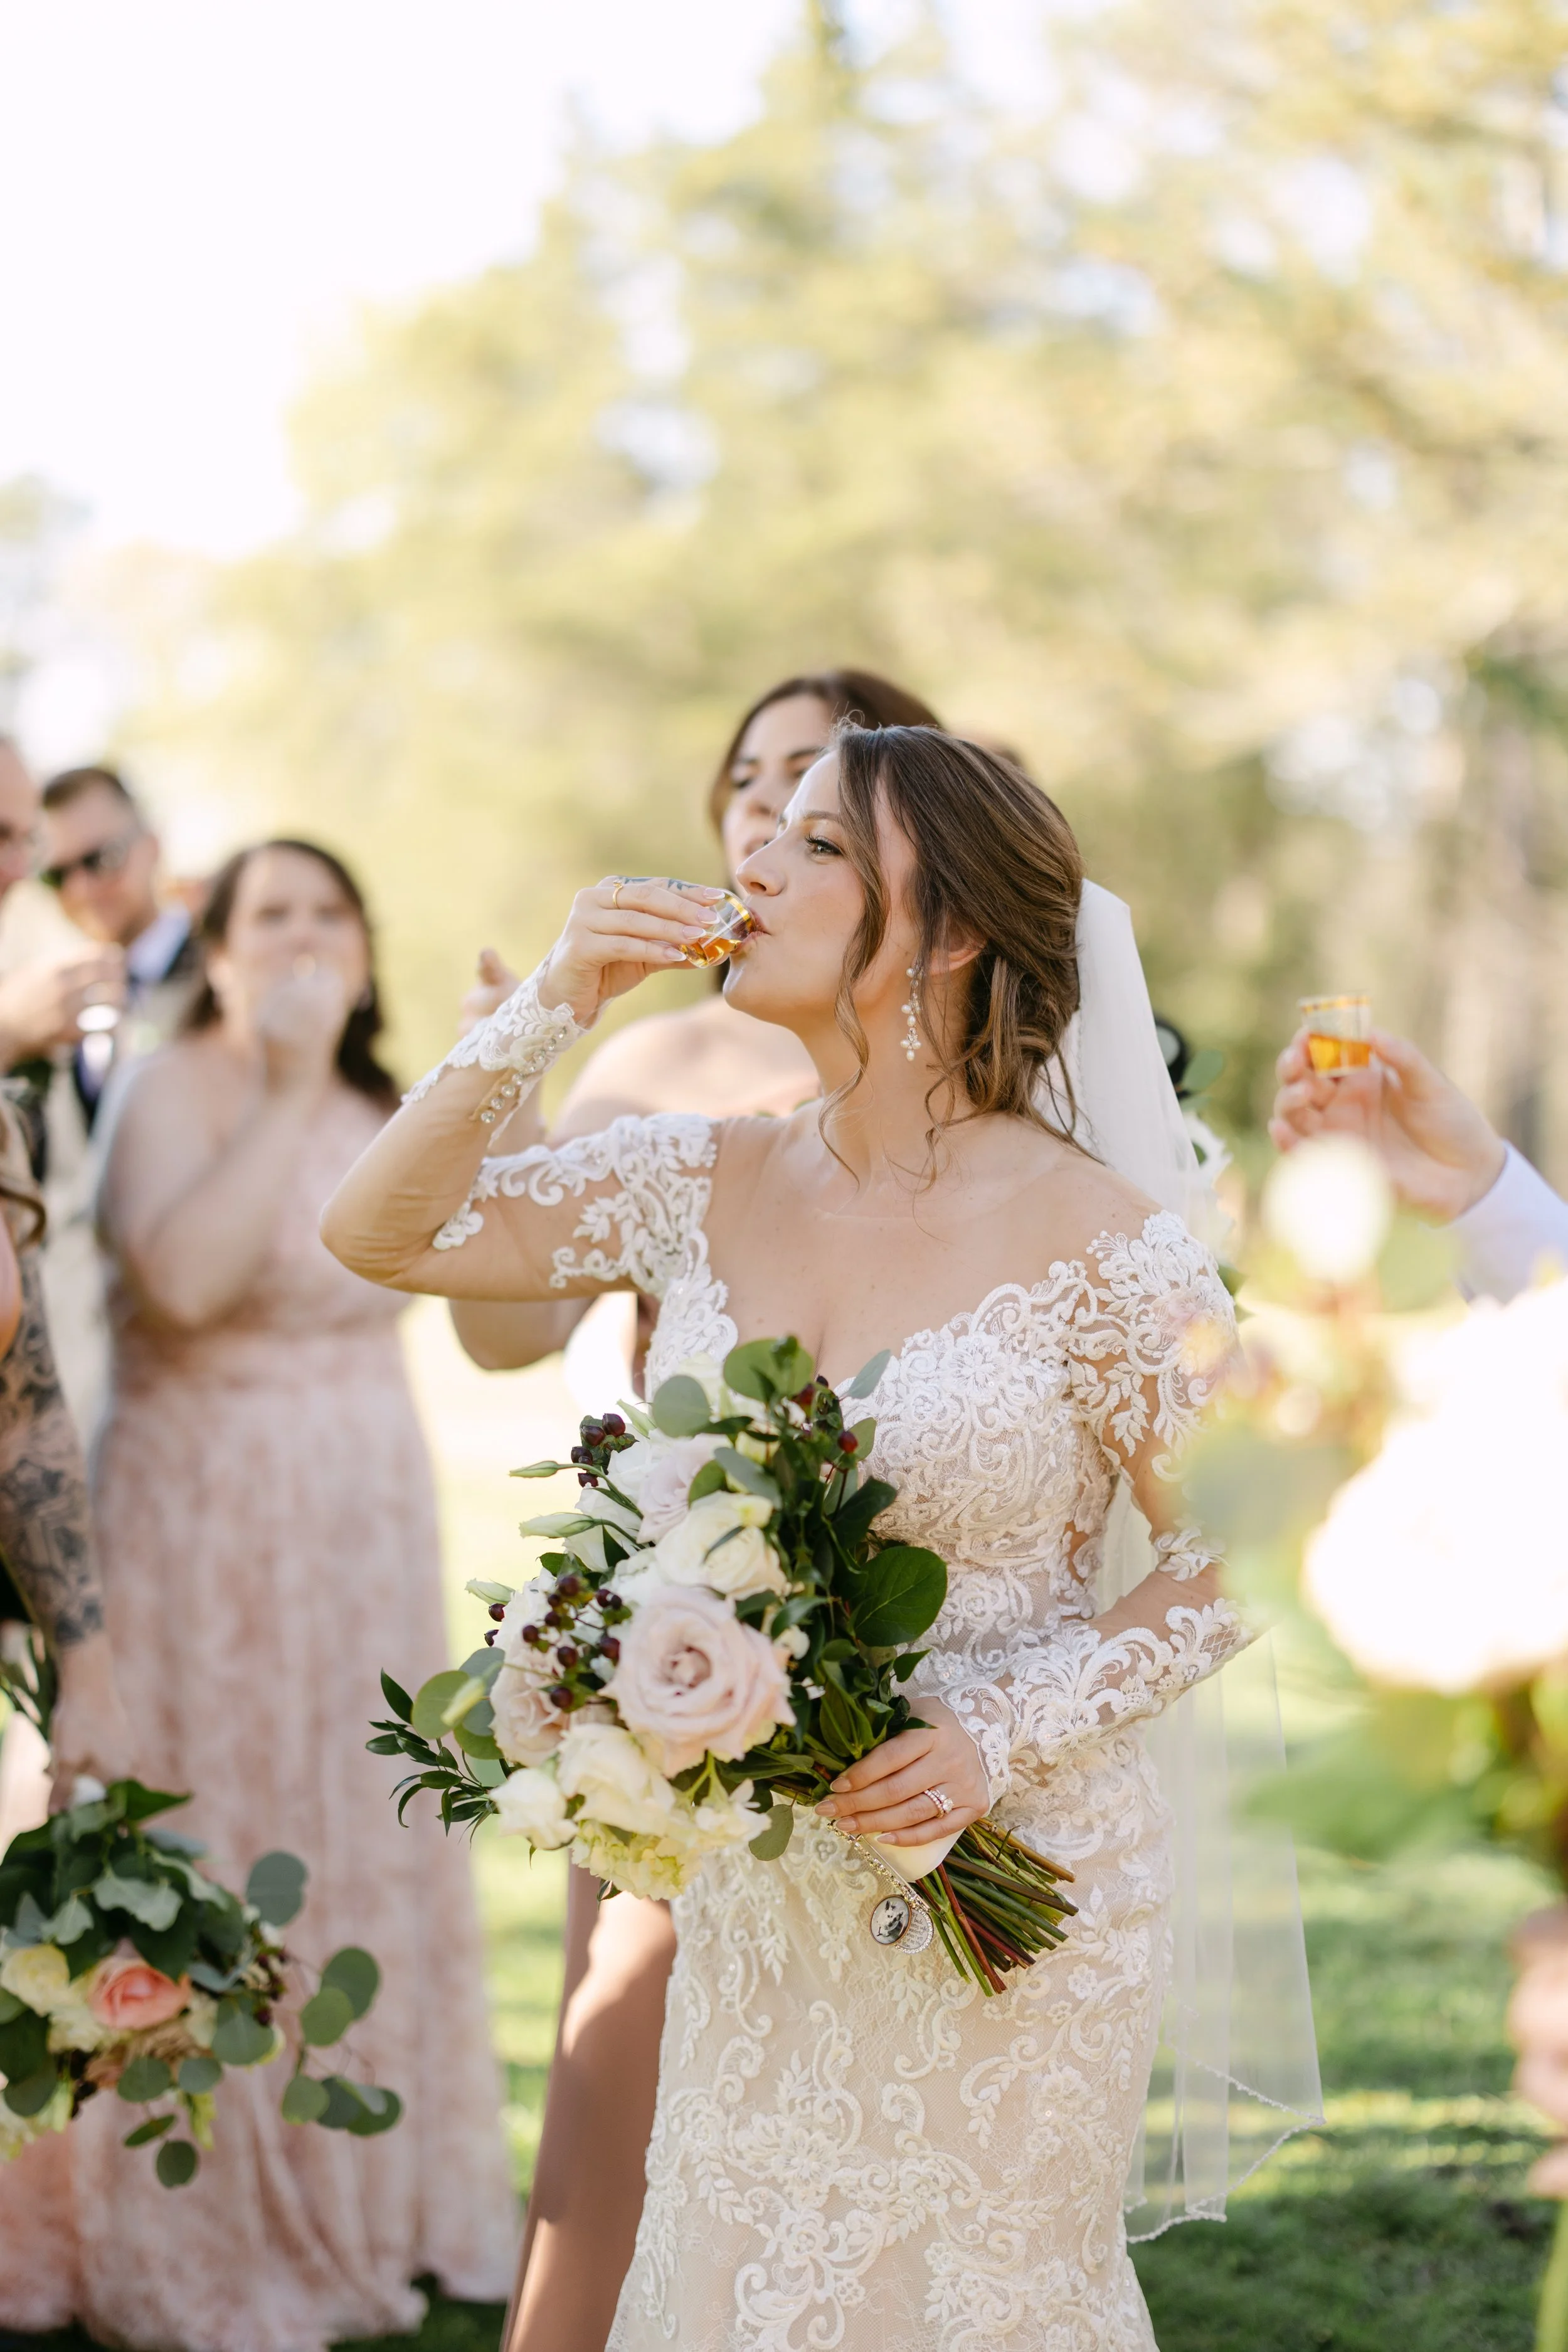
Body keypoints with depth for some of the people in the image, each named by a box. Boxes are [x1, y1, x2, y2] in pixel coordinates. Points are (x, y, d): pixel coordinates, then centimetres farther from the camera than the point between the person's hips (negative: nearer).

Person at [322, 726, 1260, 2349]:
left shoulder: (1095, 1246, -16)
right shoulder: (700, 1185, -1)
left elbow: (1230, 1570, -10)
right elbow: (375, 1233, 1)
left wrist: (1004, 1738, -20)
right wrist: (553, 1008, -9)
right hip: (750, 1887, 5)